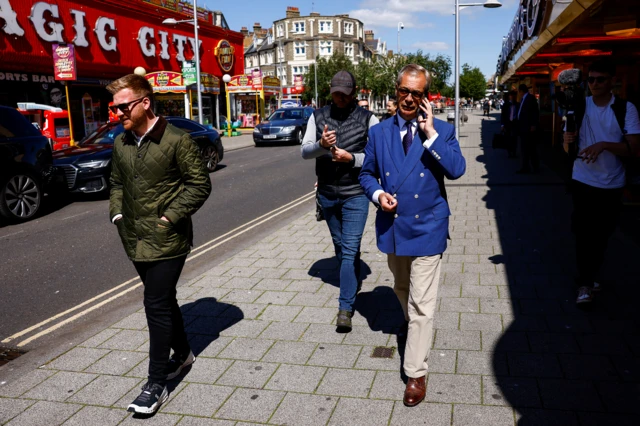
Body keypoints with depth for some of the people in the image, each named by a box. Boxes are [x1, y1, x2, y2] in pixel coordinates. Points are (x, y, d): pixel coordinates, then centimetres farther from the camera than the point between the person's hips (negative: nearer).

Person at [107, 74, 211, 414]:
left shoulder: (177, 140, -12)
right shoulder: (120, 143, 8)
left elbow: (200, 184, -10)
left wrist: (170, 216, -15)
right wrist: (117, 212, 6)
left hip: (167, 240, -7)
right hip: (135, 239, 7)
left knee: (157, 305, -6)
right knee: (162, 299, 19)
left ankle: (156, 385, 5)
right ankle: (182, 353, 40)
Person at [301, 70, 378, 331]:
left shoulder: (367, 119, -5)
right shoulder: (318, 117, 3)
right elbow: (304, 151, -3)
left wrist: (351, 158, -22)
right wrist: (321, 145, -24)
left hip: (355, 194, -3)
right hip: (327, 193, 4)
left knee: (350, 249, -7)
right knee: (339, 246, 18)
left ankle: (345, 308, -2)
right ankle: (352, 283, 42)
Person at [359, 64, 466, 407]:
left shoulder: (442, 130, -5)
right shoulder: (379, 132, 3)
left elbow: (456, 170, -19)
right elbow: (367, 173, 10)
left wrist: (430, 134, -23)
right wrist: (377, 194, -11)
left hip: (426, 228, -4)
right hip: (392, 227, 4)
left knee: (421, 305, -2)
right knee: (402, 292, 25)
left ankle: (415, 374, 10)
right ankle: (414, 327, 54)